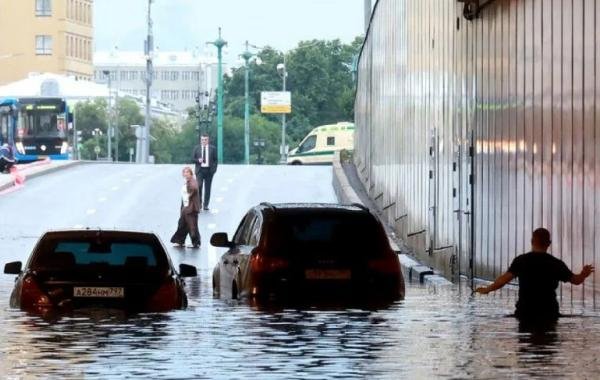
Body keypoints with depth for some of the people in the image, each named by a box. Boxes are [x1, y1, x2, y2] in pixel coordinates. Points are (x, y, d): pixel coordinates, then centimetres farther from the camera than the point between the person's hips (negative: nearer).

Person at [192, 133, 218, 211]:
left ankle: (206, 205, 8)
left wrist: (214, 169, -5)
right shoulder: (196, 148, 8)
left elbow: (215, 160, 7)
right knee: (199, 186, -14)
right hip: (200, 170, 0)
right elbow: (193, 159, 9)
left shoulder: (212, 148, 6)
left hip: (209, 170, 0)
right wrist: (198, 160, -12)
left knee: (207, 188, 2)